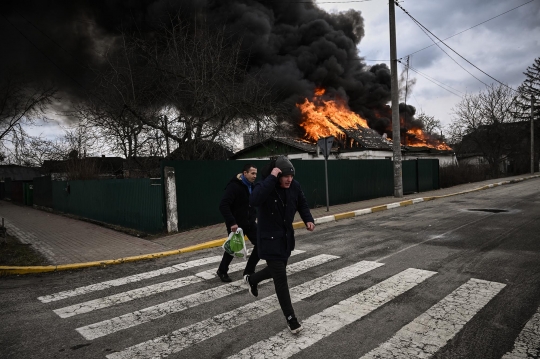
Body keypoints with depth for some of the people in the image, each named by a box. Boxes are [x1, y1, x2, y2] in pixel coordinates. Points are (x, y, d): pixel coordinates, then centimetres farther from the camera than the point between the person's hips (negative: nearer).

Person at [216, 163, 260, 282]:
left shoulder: (251, 186, 6)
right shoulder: (234, 186, -20)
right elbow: (223, 206, -27)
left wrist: (253, 217, 7)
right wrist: (231, 222, -30)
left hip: (250, 223, 7)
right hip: (236, 224, -7)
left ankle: (248, 271, 17)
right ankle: (222, 271, 35)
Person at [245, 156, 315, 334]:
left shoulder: (295, 186, -6)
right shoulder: (264, 185, -24)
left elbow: (302, 204, 10)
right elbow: (254, 200, -46)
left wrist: (308, 219, -8)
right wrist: (272, 178, -43)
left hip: (287, 238, 7)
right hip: (270, 239, -7)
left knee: (277, 270, 25)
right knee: (281, 278, -4)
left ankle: (252, 279, 55)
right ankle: (291, 318, 14)